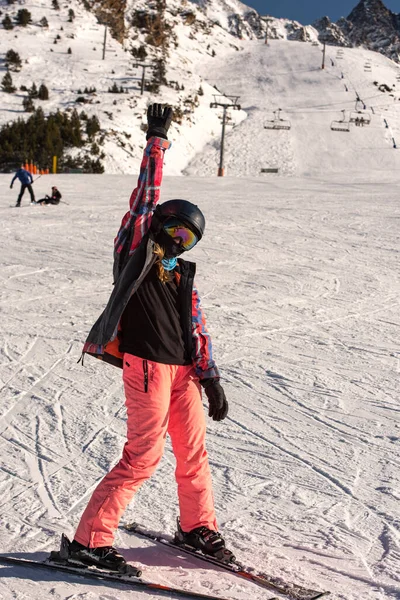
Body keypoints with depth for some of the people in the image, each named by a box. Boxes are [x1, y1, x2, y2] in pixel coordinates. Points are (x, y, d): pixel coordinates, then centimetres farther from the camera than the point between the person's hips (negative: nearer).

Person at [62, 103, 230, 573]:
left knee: (193, 450, 13)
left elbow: (196, 327, 15)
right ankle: (88, 539, -1)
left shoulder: (181, 275, 17)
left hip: (182, 369, 7)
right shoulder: (136, 250, 1)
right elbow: (146, 195, -4)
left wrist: (210, 377, 10)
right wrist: (156, 141, -3)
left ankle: (197, 526, 33)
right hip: (147, 364, -7)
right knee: (143, 456, -9)